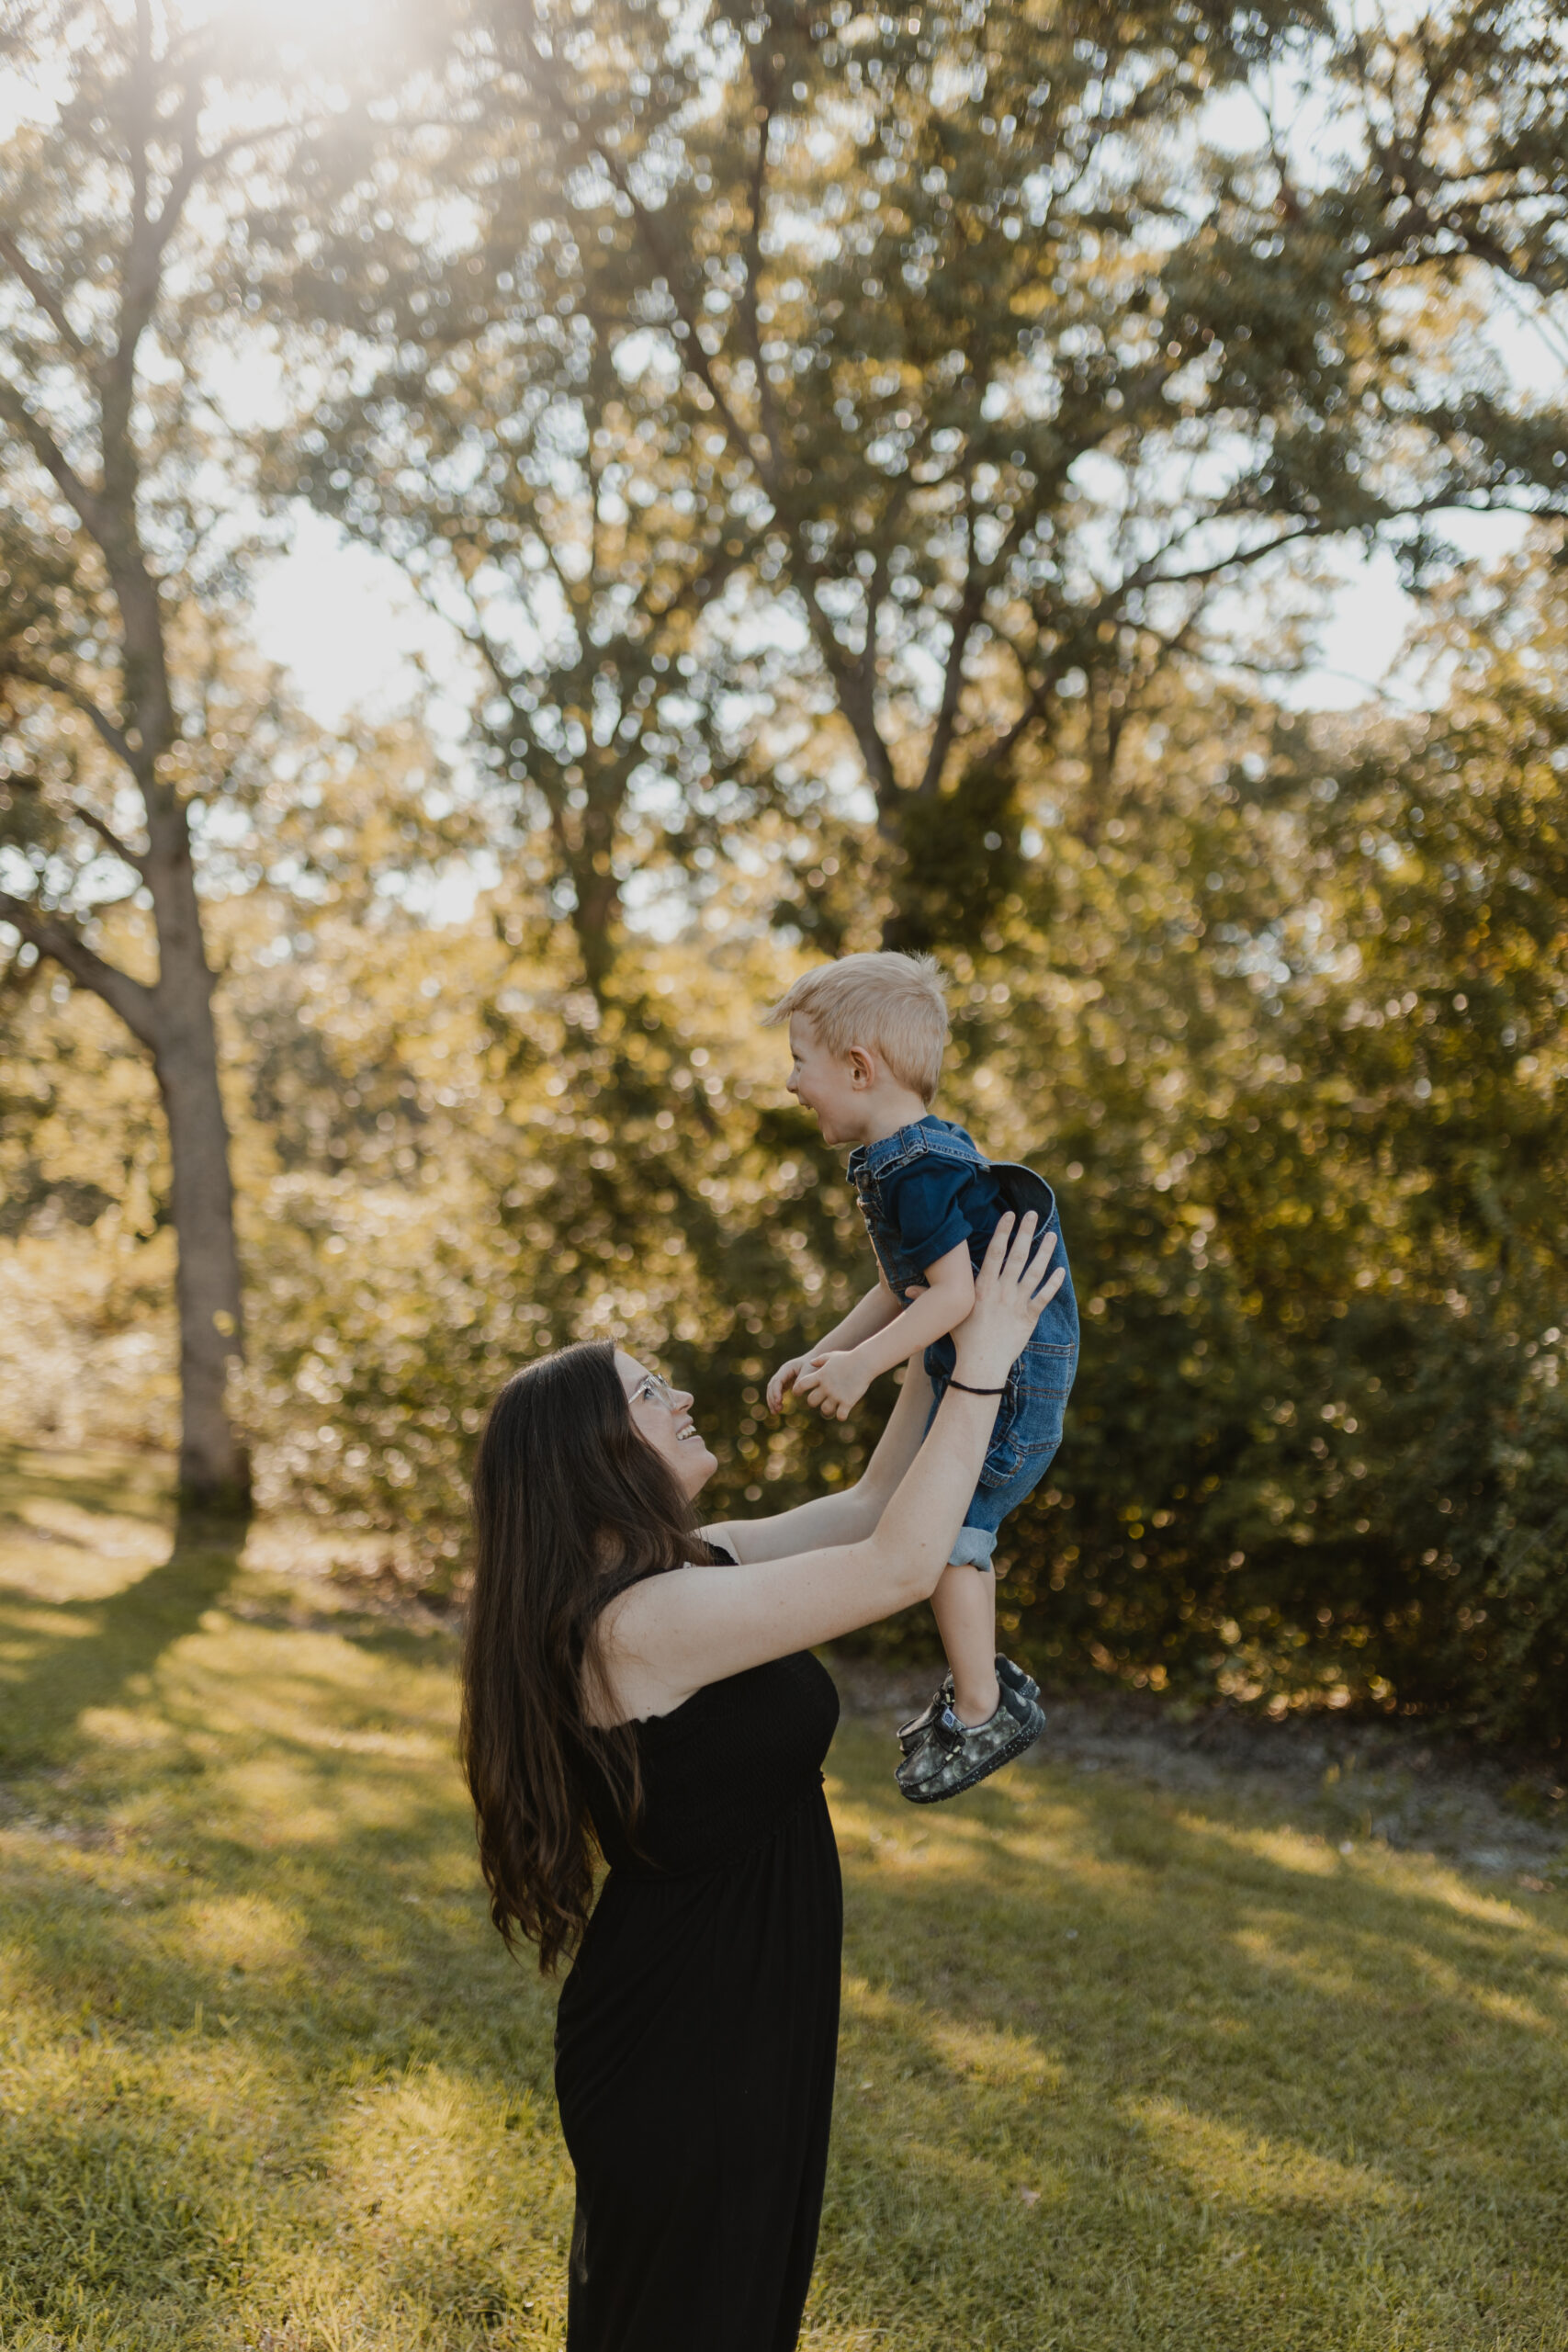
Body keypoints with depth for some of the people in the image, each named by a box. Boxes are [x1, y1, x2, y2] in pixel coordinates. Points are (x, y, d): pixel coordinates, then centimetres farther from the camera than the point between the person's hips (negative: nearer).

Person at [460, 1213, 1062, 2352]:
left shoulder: (697, 1564, 1)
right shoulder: (640, 1621, -29)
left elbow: (871, 1507, 12)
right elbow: (899, 1565, -31)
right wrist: (983, 1361, -25)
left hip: (746, 2014, 9)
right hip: (683, 2043, -9)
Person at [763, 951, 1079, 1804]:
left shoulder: (920, 1168, -22)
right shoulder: (897, 1160, 12)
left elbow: (955, 1293, -26)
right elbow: (901, 1288, 18)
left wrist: (863, 1365, -26)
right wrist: (823, 1355, 13)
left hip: (1010, 1367, -11)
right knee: (958, 1526, 19)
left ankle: (982, 1711, 0)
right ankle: (984, 1683, 33)